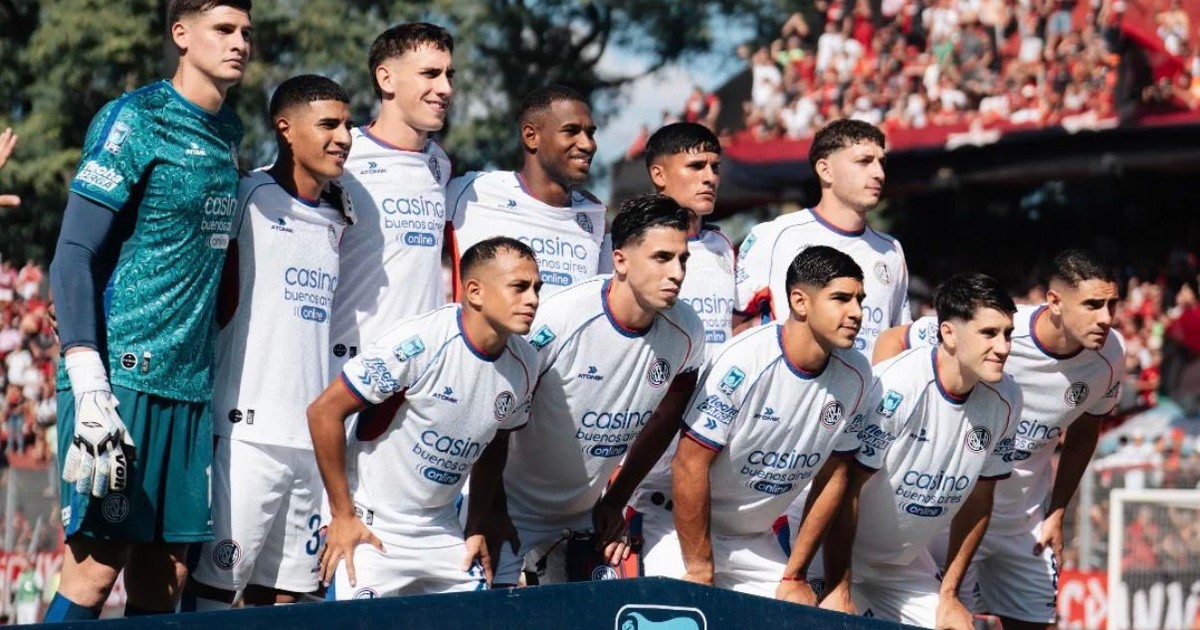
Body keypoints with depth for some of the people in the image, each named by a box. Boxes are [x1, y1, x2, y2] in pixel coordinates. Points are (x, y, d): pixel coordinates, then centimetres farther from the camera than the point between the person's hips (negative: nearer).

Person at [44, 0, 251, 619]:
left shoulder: (227, 132, 15)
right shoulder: (133, 119, -6)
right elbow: (73, 256, -10)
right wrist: (88, 385, -20)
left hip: (188, 384, 7)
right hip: (121, 377, -7)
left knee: (163, 579, 5)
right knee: (97, 563, -10)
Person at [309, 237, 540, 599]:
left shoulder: (524, 365, -2)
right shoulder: (418, 344, -22)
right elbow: (324, 411, -18)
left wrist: (477, 529, 11)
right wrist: (343, 515, -14)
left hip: (442, 534, 6)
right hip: (370, 530, -6)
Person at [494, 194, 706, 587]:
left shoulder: (686, 334, -8)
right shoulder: (561, 319, -24)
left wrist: (615, 503, 12)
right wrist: (490, 516, -16)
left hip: (584, 520, 5)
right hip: (513, 514, -5)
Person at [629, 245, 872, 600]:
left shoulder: (855, 376, -6)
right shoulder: (745, 362, -23)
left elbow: (834, 475, 2)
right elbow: (691, 464, -21)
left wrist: (794, 577, 2)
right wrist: (700, 571, -19)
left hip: (753, 540, 6)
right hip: (677, 521, -6)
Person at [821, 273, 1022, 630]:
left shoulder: (1004, 400, -7)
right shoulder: (893, 389, -26)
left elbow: (977, 500, 4)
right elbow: (845, 490, -22)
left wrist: (948, 593, 7)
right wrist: (838, 590, -20)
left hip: (906, 565, 6)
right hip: (835, 554, -6)